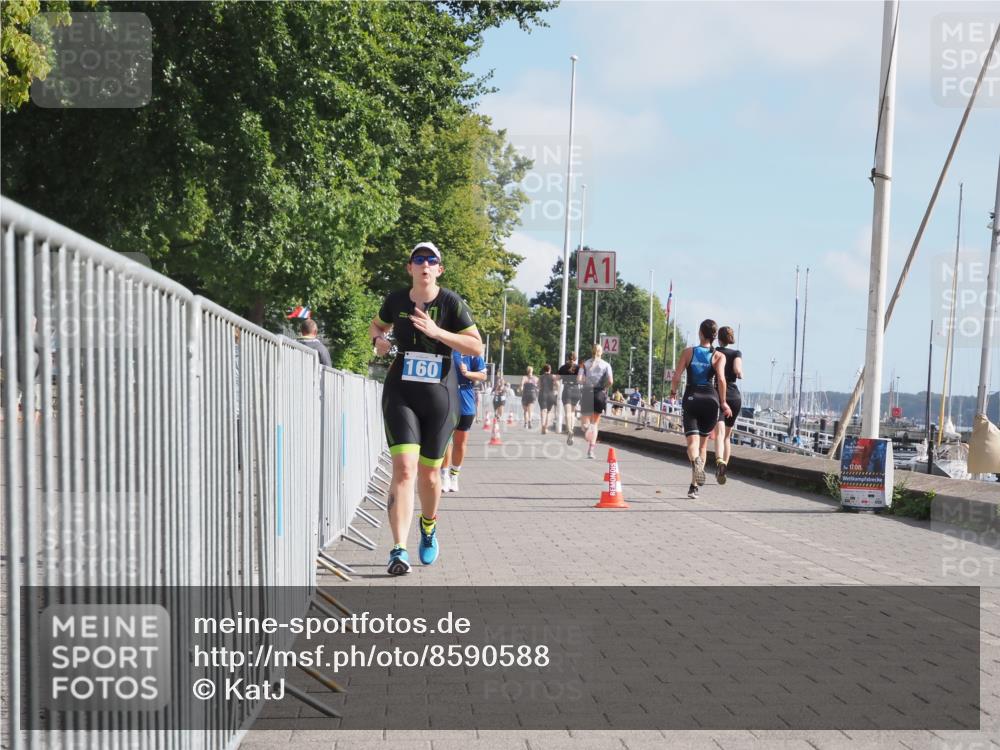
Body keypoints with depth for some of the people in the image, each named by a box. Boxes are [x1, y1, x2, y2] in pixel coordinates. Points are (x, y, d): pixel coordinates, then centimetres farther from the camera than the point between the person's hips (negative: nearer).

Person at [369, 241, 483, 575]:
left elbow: (477, 347, -8)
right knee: (404, 468, -16)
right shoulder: (396, 301, 3)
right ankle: (399, 550, -19)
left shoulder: (452, 303, -4)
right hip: (400, 394, 0)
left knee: (429, 473, 10)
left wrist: (437, 332, -19)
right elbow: (377, 325, 24)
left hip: (439, 397, 0)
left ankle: (428, 527, 42)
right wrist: (378, 340, 0)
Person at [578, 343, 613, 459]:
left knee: (586, 420, 12)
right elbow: (610, 381, -11)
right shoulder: (606, 365, 0)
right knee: (595, 423, 9)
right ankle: (591, 450, 0)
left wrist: (586, 383, 9)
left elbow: (579, 379, -10)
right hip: (600, 394, 0)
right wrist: (605, 388, 7)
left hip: (587, 393, 0)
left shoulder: (585, 364, 2)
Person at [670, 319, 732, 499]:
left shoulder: (688, 352, 3)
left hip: (691, 398, -1)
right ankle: (694, 486, 14)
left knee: (692, 442, -8)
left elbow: (677, 377, -2)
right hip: (710, 399, 1)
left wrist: (673, 392, 16)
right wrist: (723, 402, -5)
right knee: (703, 444, 13)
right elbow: (721, 379, -14)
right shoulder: (719, 356, 1)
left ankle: (696, 460, -44)